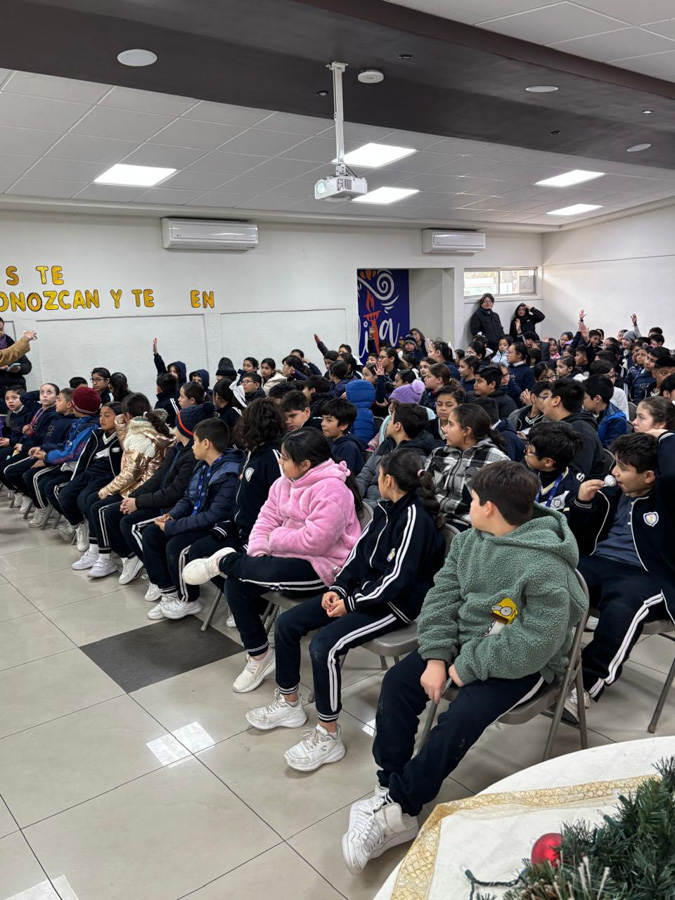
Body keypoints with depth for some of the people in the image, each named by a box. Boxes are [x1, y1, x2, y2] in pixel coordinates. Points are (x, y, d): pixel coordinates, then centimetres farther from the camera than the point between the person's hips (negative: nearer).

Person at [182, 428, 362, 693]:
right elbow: (267, 518, 7)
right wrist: (257, 550, -11)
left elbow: (315, 541, -28)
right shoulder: (285, 482, 6)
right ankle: (259, 655, 4)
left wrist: (274, 539, -15)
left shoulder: (331, 489, -22)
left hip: (322, 565, -9)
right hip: (287, 557, 9)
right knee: (236, 583, -10)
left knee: (262, 573, -33)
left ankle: (222, 561, 2)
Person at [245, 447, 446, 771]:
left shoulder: (415, 518, -21)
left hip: (396, 604, -9)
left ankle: (328, 737, -11)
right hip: (363, 590, 9)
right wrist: (338, 588, -4)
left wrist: (350, 604, -17)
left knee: (324, 645, -29)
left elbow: (397, 581, -24)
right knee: (286, 623, 1)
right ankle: (289, 703, 18)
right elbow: (360, 550, 10)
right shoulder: (386, 508, 6)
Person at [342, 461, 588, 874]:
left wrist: (468, 667, -21)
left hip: (519, 664, -7)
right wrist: (437, 657, -13)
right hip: (464, 642, 7)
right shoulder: (470, 540, -2)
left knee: (460, 719, -26)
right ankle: (390, 787, -2)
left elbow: (536, 643, -28)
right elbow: (442, 596, -1)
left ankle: (397, 809, -10)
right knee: (397, 683, -8)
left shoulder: (546, 566, -26)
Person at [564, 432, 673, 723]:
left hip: (648, 576, -5)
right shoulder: (611, 493, 14)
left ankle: (586, 686, -31)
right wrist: (581, 504, 1)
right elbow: (577, 540, 18)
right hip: (598, 564, 6)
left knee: (622, 608, -39)